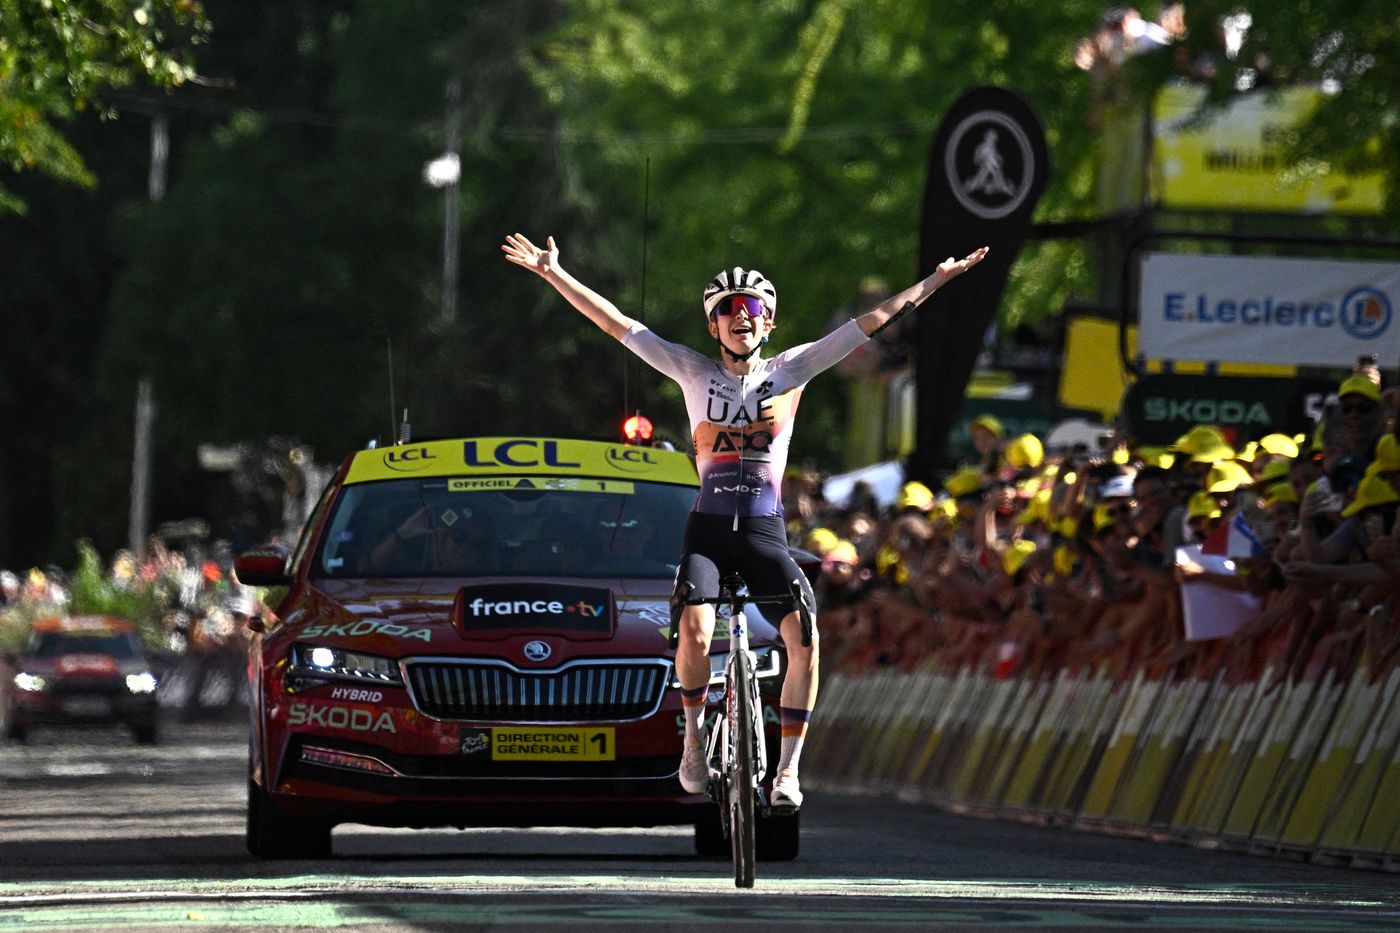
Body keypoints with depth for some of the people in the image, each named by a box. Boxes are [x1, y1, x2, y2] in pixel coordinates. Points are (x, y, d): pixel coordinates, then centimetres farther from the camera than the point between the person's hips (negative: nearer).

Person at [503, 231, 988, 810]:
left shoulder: (790, 371, 6)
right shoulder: (695, 373, 5)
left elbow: (871, 323, 5)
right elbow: (618, 324, 3)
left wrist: (934, 282, 4)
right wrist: (553, 273, -1)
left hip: (766, 533, 1)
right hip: (708, 529, -1)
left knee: (804, 637, -21)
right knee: (695, 628, -27)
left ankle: (787, 769, -12)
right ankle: (694, 741, -4)